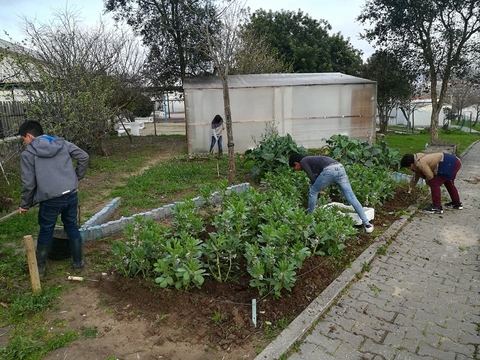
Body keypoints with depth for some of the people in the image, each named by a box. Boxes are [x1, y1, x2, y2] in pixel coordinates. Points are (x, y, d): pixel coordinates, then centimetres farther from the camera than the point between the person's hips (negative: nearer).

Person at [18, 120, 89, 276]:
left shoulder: (27, 154, -3)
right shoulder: (62, 143, 7)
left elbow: (28, 183, -3)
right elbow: (84, 157, 4)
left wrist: (25, 204, 10)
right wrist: (77, 177, 14)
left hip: (50, 199, -3)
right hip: (71, 194, 4)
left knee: (46, 232, 15)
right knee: (72, 227, 18)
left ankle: (39, 267, 31)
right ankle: (78, 262, 26)